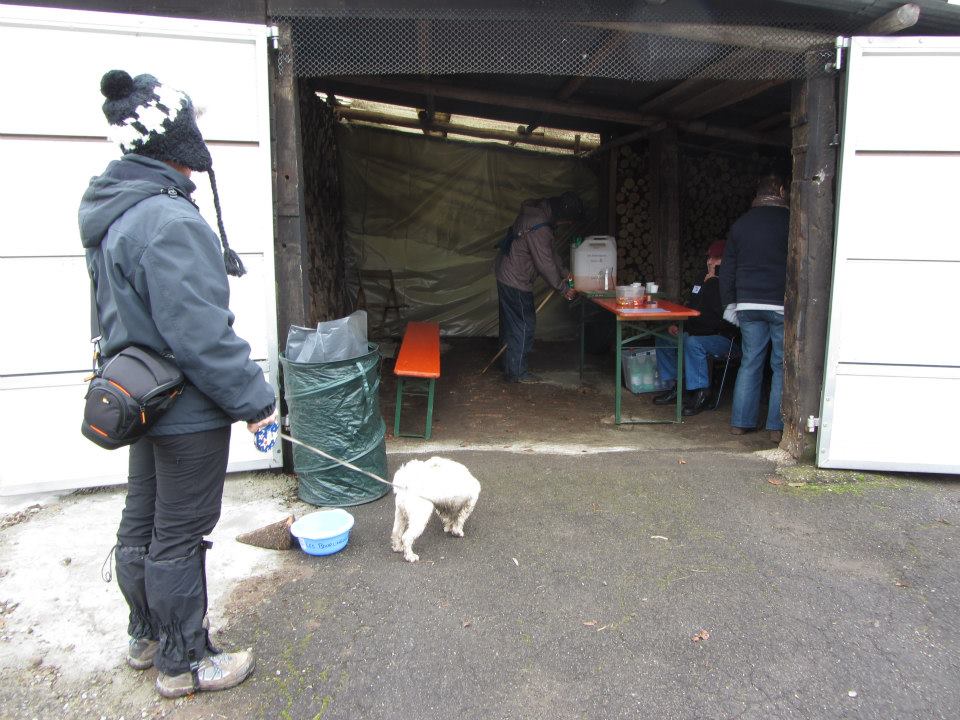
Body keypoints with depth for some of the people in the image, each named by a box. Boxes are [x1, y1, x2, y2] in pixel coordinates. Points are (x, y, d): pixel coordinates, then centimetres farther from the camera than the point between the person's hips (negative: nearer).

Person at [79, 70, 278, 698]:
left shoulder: (111, 212, 8)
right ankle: (183, 662, 24)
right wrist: (253, 399, -18)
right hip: (189, 410, -10)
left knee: (142, 521, 22)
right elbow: (202, 335, -27)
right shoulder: (170, 222, -25)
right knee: (180, 536, 5)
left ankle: (147, 635, 42)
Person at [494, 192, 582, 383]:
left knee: (511, 322, 17)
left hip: (505, 274, 10)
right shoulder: (539, 229, -27)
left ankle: (510, 367, 29)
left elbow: (549, 252, 15)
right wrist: (563, 289, -11)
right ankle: (517, 372, 7)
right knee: (524, 324, -1)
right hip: (516, 281, -10)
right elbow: (545, 265, -23)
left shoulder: (537, 211, 5)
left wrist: (564, 272, 11)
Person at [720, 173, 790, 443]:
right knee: (782, 366, 3)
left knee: (749, 363, 11)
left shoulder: (741, 224, 10)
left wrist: (730, 303, 17)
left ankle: (741, 422, 13)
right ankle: (777, 426, 5)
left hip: (748, 304, 4)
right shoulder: (790, 220, -4)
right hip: (782, 305, -4)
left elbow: (728, 270, 12)